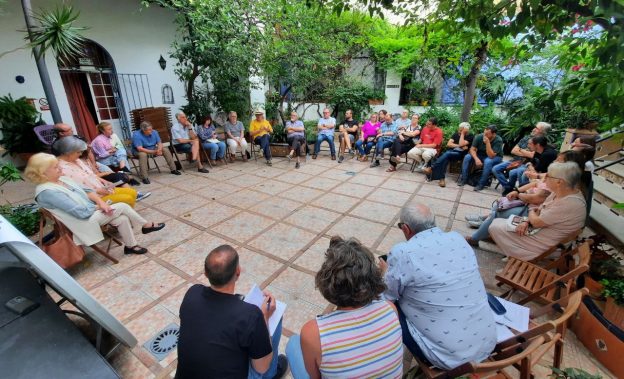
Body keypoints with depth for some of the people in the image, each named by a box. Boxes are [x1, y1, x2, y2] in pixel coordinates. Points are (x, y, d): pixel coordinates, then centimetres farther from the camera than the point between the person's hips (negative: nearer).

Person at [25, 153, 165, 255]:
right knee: (122, 207, -14)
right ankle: (147, 226, 4)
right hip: (85, 220, -8)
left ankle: (131, 245, 9)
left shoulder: (62, 179, 6)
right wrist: (99, 207, -8)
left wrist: (101, 202, -10)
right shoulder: (47, 192, -22)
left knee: (122, 219, -8)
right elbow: (81, 212, -25)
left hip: (93, 211, 8)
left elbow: (87, 191, 8)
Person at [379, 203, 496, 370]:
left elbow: (388, 297, -6)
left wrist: (387, 271, 13)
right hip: (488, 342, 7)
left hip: (449, 356, -6)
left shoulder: (402, 252, -20)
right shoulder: (458, 238, -3)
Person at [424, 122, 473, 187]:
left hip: (460, 154, -4)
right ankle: (441, 179, -41)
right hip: (451, 151, 4)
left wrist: (462, 134, -8)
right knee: (445, 158, -34)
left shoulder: (470, 136, 2)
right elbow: (448, 144, 5)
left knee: (447, 154, -36)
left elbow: (461, 144, -15)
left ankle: (431, 169, -36)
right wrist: (458, 146, -7)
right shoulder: (456, 133, 16)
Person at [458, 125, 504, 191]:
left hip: (495, 157, -3)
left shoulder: (498, 140, -26)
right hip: (480, 155, 3)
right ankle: (463, 179, -14)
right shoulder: (479, 137, -19)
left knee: (488, 161, -37)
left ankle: (481, 184, -26)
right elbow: (472, 149, -18)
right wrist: (476, 159, -35)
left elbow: (491, 156, -32)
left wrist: (487, 142, -40)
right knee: (467, 157, -23)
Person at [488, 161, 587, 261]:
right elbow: (539, 210, 9)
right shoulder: (559, 192, -1)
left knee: (495, 228, -12)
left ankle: (519, 259, 4)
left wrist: (531, 212, -2)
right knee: (496, 222, 2)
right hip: (537, 229, 9)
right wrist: (526, 221, -9)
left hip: (545, 243, -9)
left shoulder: (571, 203, -29)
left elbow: (536, 222, -24)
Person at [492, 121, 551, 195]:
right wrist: (526, 154, -5)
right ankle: (507, 187, -2)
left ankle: (509, 188, -10)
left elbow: (532, 155, -17)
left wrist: (520, 150, -1)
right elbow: (513, 150, 9)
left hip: (525, 164, -7)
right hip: (515, 160, 7)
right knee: (495, 169, -10)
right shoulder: (527, 137, 13)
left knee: (513, 172, -38)